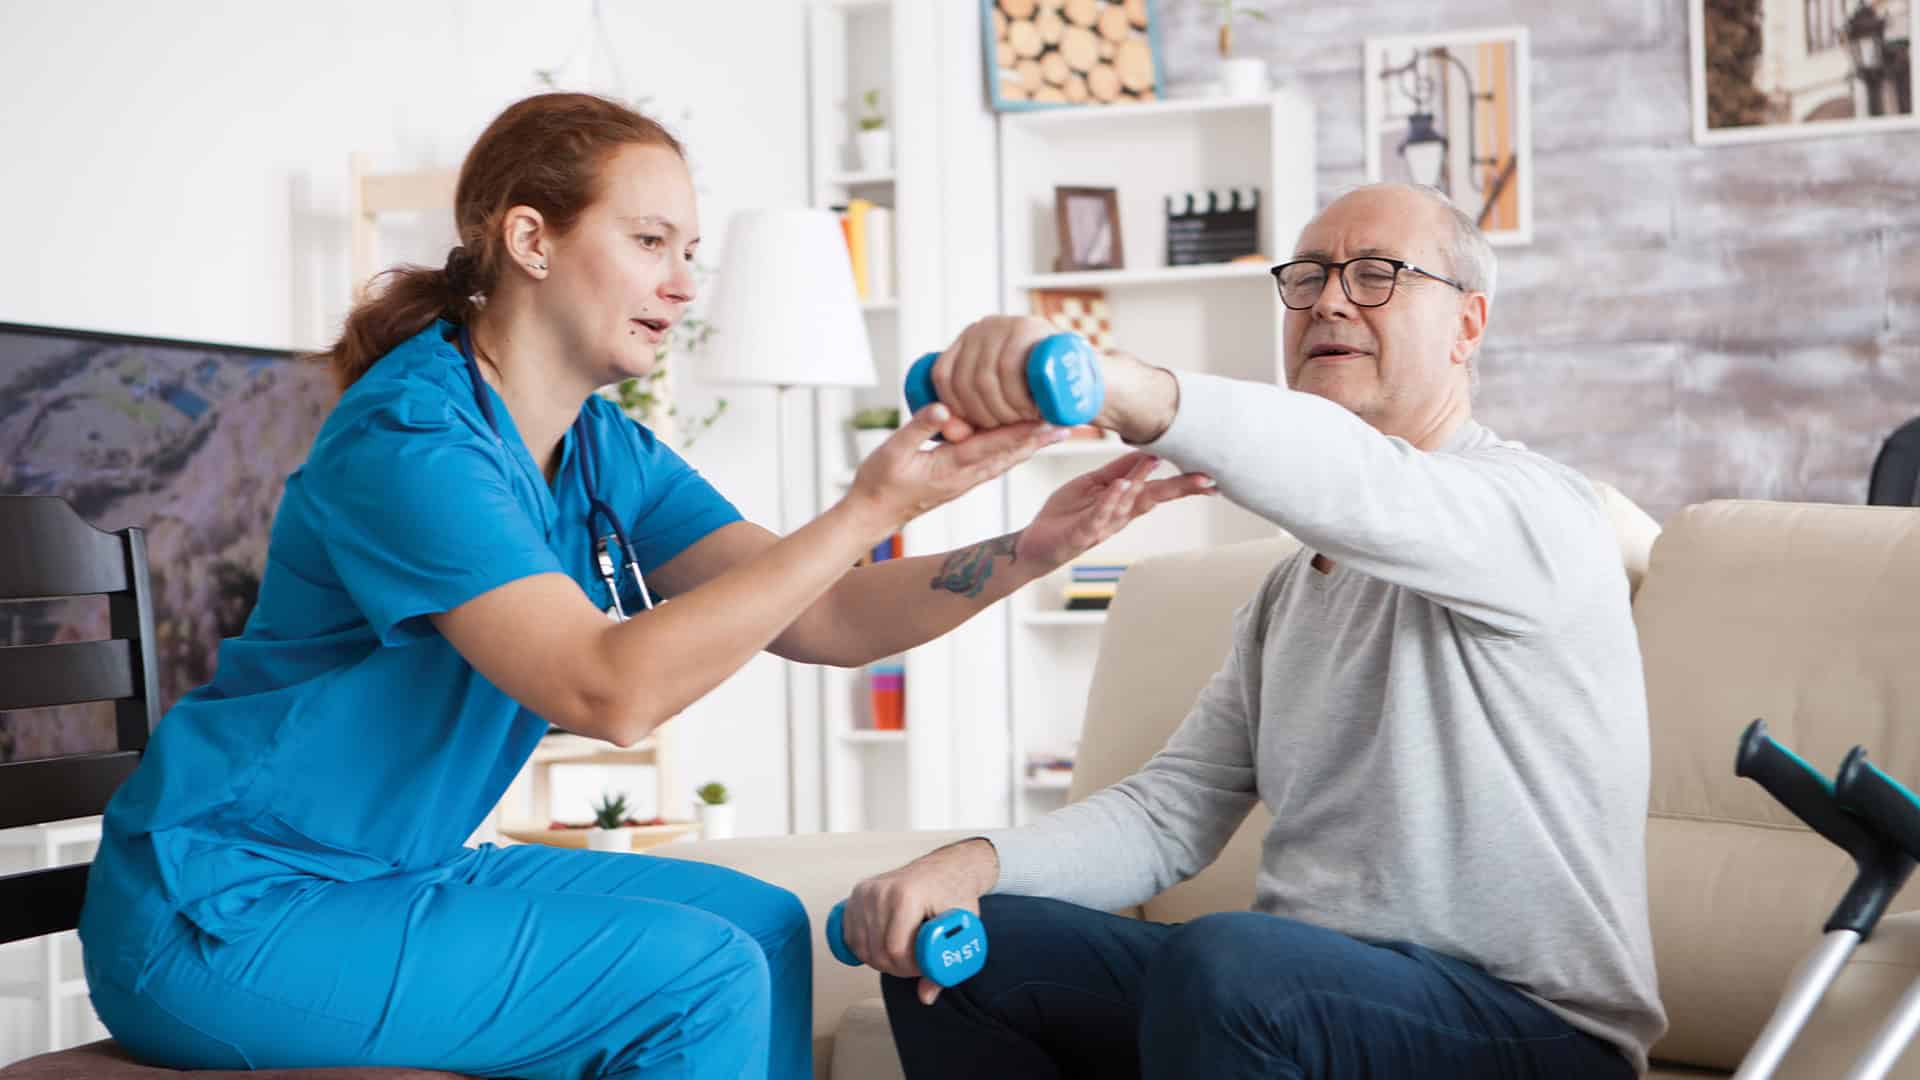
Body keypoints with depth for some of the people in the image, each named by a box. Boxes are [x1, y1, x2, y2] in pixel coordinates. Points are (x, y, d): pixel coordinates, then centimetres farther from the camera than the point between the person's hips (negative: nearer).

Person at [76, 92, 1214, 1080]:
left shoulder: (605, 454, 5)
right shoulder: (410, 438, -22)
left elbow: (819, 621, -3)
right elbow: (610, 690, -34)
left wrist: (1032, 550, -18)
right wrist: (869, 508, -35)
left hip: (395, 876, 9)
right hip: (222, 919, -9)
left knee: (763, 924, 5)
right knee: (696, 972, -17)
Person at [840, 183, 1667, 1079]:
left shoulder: (1537, 509, -9)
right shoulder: (1292, 588, 17)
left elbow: (1357, 487, -33)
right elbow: (1173, 810, 8)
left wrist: (1118, 386, -50)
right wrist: (975, 863, -11)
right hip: (1294, 998, 7)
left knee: (1224, 963, -35)